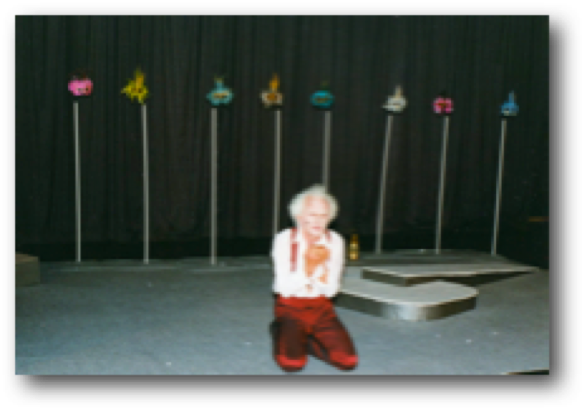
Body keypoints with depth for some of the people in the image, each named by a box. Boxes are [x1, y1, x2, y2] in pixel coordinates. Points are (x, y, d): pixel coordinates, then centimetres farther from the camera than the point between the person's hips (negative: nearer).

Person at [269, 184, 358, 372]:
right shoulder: (284, 239, -12)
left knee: (349, 361, -14)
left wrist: (322, 266, -24)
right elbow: (285, 288, -16)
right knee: (292, 363, -24)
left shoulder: (335, 242, -5)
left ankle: (305, 340, 11)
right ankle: (283, 333, 10)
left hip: (321, 308, 3)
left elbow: (331, 291, -5)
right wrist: (308, 266, -30)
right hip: (291, 307, -2)